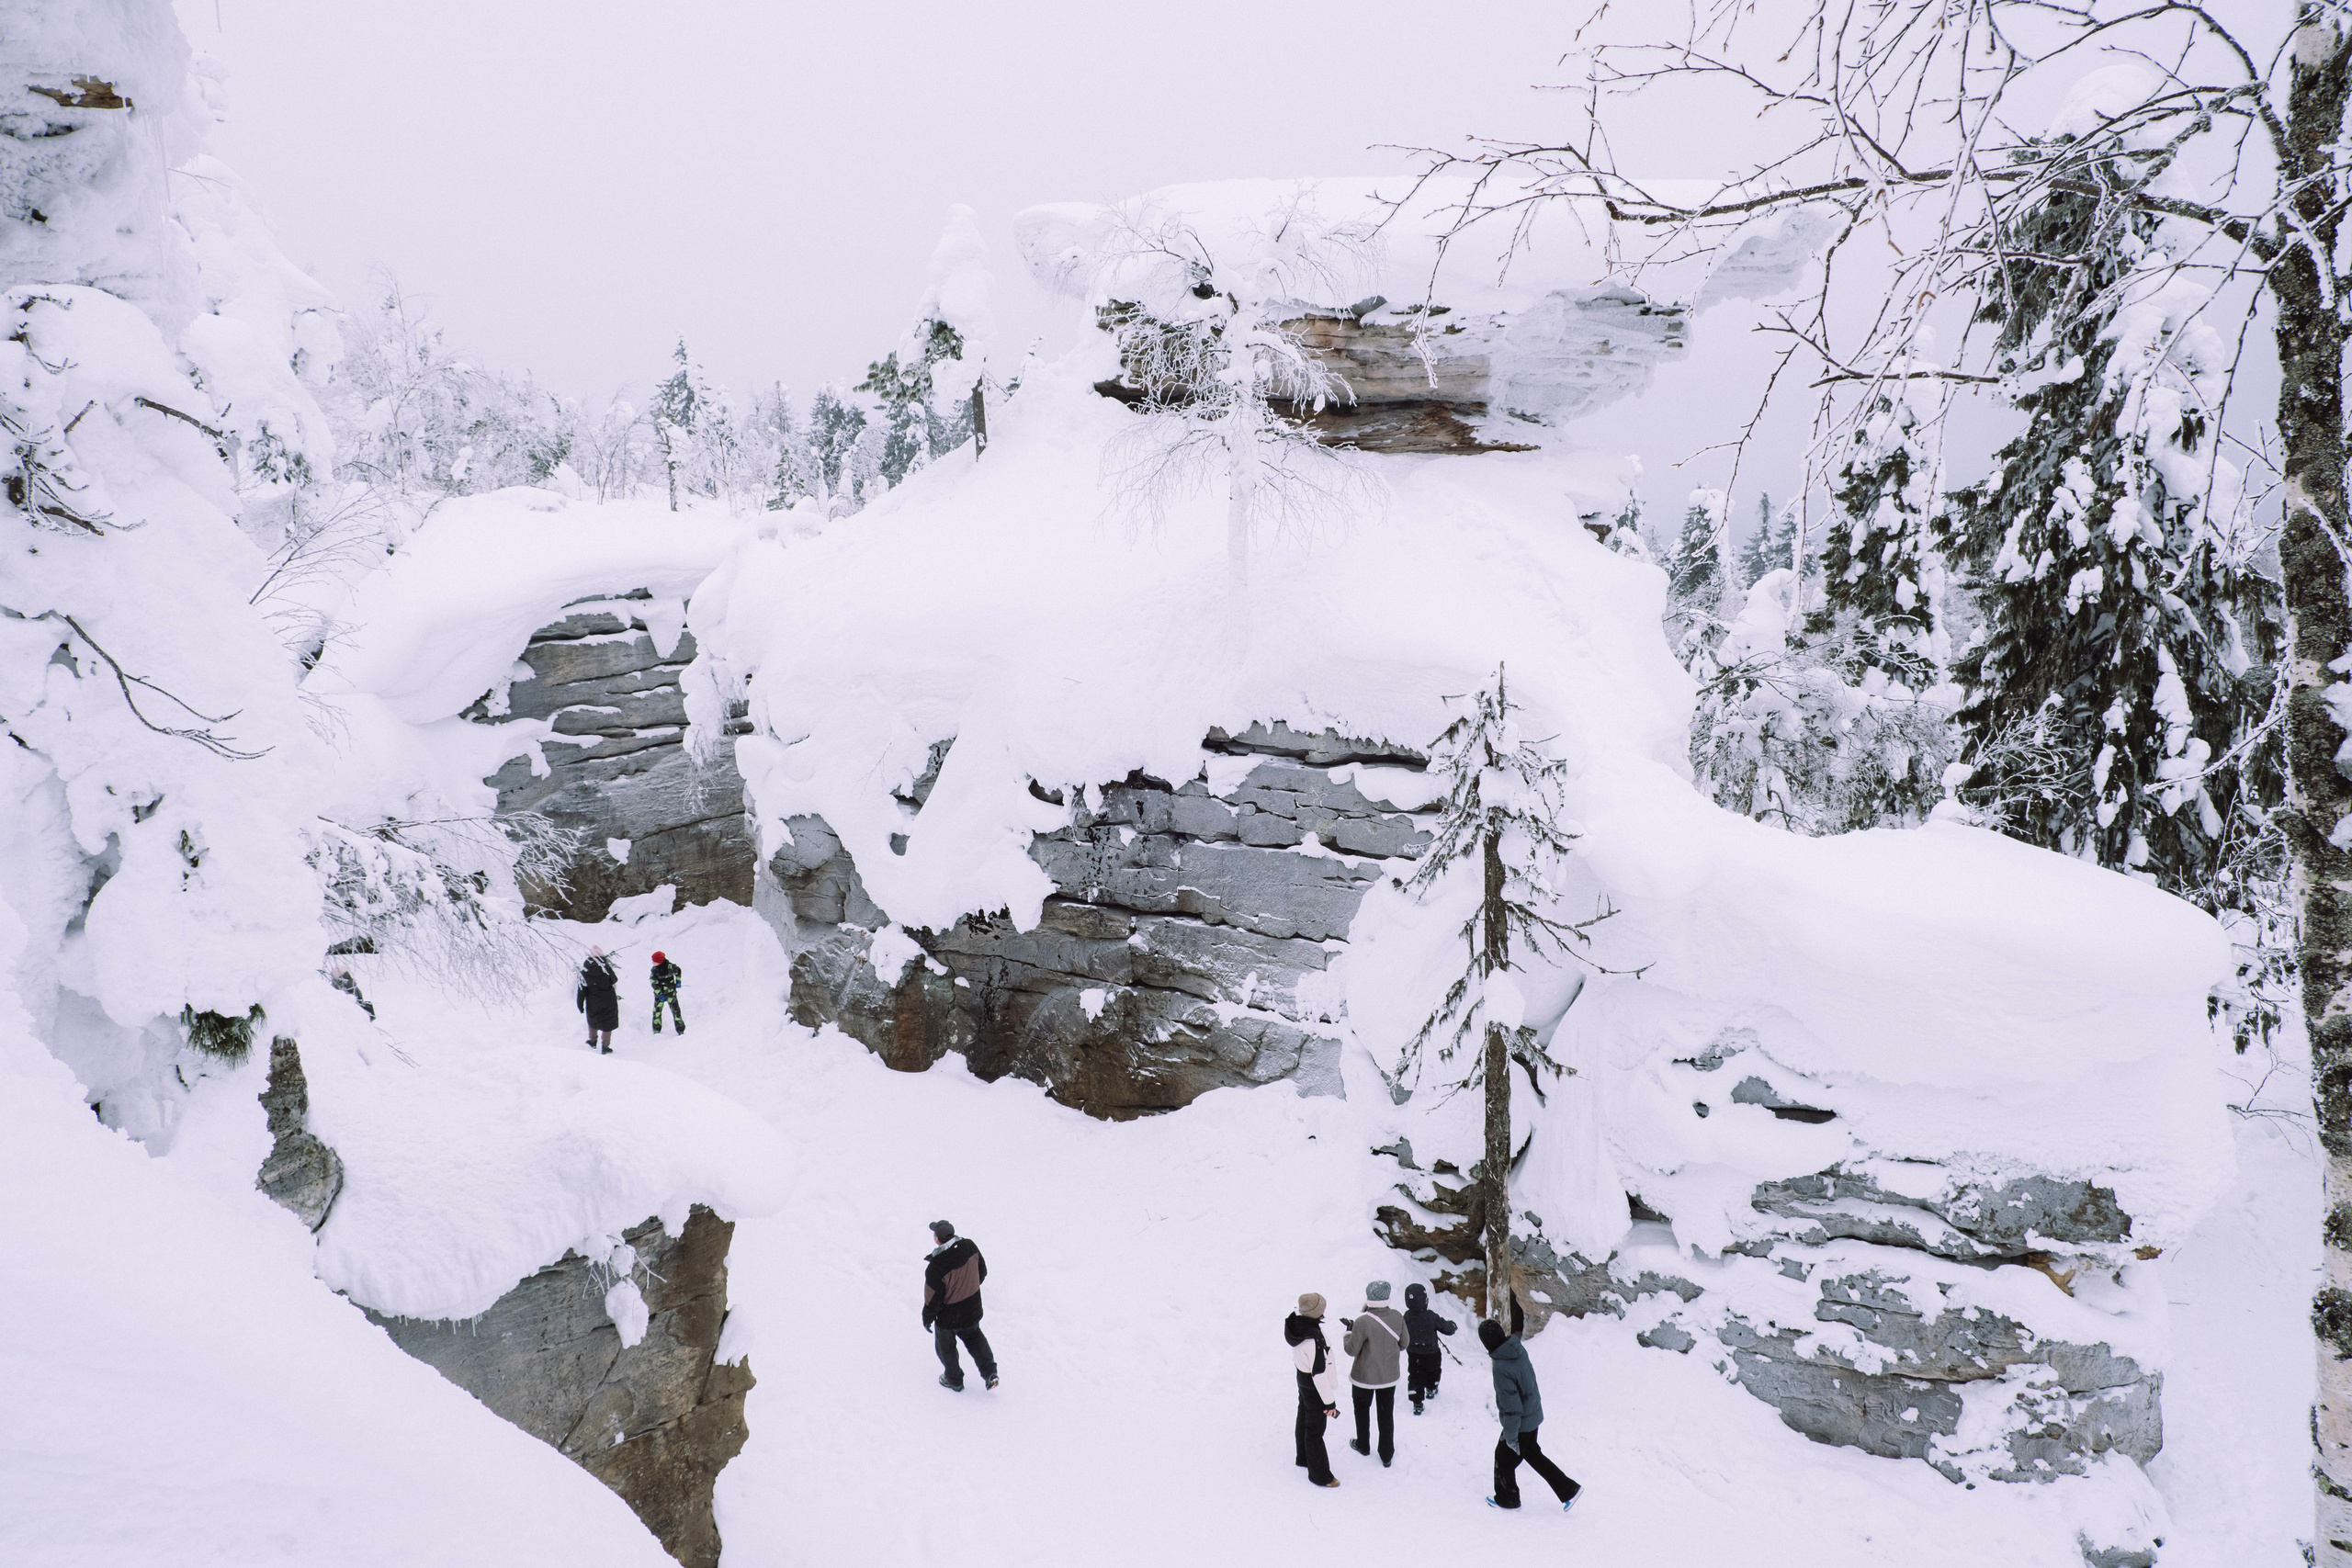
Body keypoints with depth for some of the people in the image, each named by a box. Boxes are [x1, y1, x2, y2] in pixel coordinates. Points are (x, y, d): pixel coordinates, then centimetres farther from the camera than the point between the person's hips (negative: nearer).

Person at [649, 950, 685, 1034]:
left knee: (675, 1010, -3)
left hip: (670, 992, -2)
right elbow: (654, 984, -13)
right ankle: (656, 1030, 19)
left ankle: (680, 1030, 3)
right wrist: (660, 994, -19)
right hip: (659, 993, 2)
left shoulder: (670, 967, -17)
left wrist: (678, 981, 5)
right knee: (657, 1011, 4)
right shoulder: (654, 970, -12)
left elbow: (678, 971, 6)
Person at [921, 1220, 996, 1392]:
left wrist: (927, 1318, -1)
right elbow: (982, 1271, -1)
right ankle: (990, 1372, 20)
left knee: (946, 1347, 23)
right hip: (972, 1310, 5)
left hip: (948, 1317, -5)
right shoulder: (970, 1247, -19)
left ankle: (954, 1380, 40)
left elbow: (933, 1298, -21)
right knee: (974, 1337, 30)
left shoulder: (936, 1266, -34)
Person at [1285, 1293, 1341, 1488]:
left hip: (1302, 1378, 9)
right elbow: (1319, 1373, -30)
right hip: (1314, 1388, -9)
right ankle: (1320, 1474, 21)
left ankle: (1304, 1458, 47)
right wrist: (1330, 1401, -21)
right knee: (1314, 1430, 6)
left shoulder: (1296, 1324, -11)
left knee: (1304, 1419, 26)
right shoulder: (1314, 1340, -38)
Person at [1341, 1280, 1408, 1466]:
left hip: (1365, 1376, -3)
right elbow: (1403, 1344, -1)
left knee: (1362, 1410, 23)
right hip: (1390, 1375, 3)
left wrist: (1349, 1331, -1)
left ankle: (1363, 1446, 41)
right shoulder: (1397, 1317, -14)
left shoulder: (1363, 1323, -28)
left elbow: (1352, 1350, -16)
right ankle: (1387, 1455, 27)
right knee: (1387, 1413, 19)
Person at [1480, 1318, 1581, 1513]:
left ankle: (1506, 1498, 39)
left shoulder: (1501, 1368, -34)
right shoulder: (1519, 1349, -9)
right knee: (1531, 1452, 27)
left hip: (1520, 1422, -8)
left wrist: (1510, 1436, -17)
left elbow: (1512, 1407, -29)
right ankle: (1568, 1489, 31)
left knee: (1504, 1457, 17)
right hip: (1534, 1414, 8)